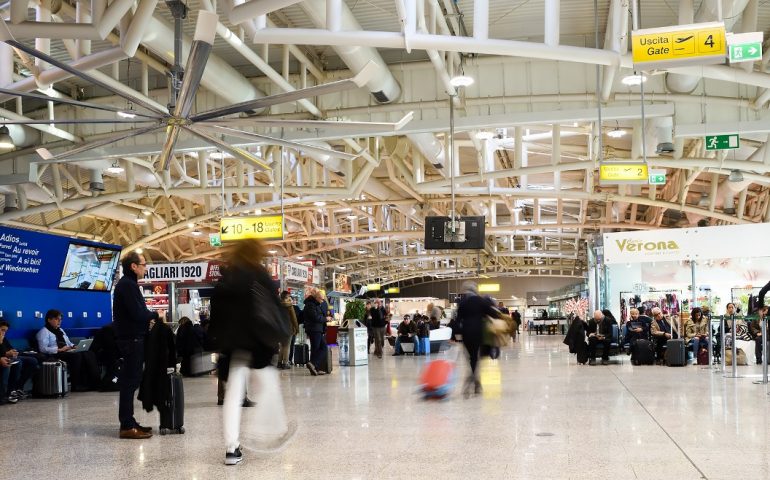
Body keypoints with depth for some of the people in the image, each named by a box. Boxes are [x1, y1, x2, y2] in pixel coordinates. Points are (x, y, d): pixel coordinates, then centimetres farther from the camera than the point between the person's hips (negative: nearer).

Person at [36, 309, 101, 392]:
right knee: (76, 355, -35)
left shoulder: (61, 330, 28)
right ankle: (77, 385, -31)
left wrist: (74, 347, 4)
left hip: (67, 352, 8)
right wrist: (59, 349, -19)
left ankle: (95, 381, -31)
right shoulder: (44, 332, 2)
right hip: (56, 355, -8)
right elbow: (43, 349, -12)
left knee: (89, 353, -19)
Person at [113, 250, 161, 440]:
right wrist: (155, 315, -6)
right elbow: (138, 314, -21)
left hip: (131, 339, 10)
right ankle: (127, 426, -5)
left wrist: (150, 318, 4)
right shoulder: (128, 285, -15)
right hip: (132, 339, -10)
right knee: (130, 381, -7)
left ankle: (129, 422, 19)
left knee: (130, 381, 13)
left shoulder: (127, 284, 17)